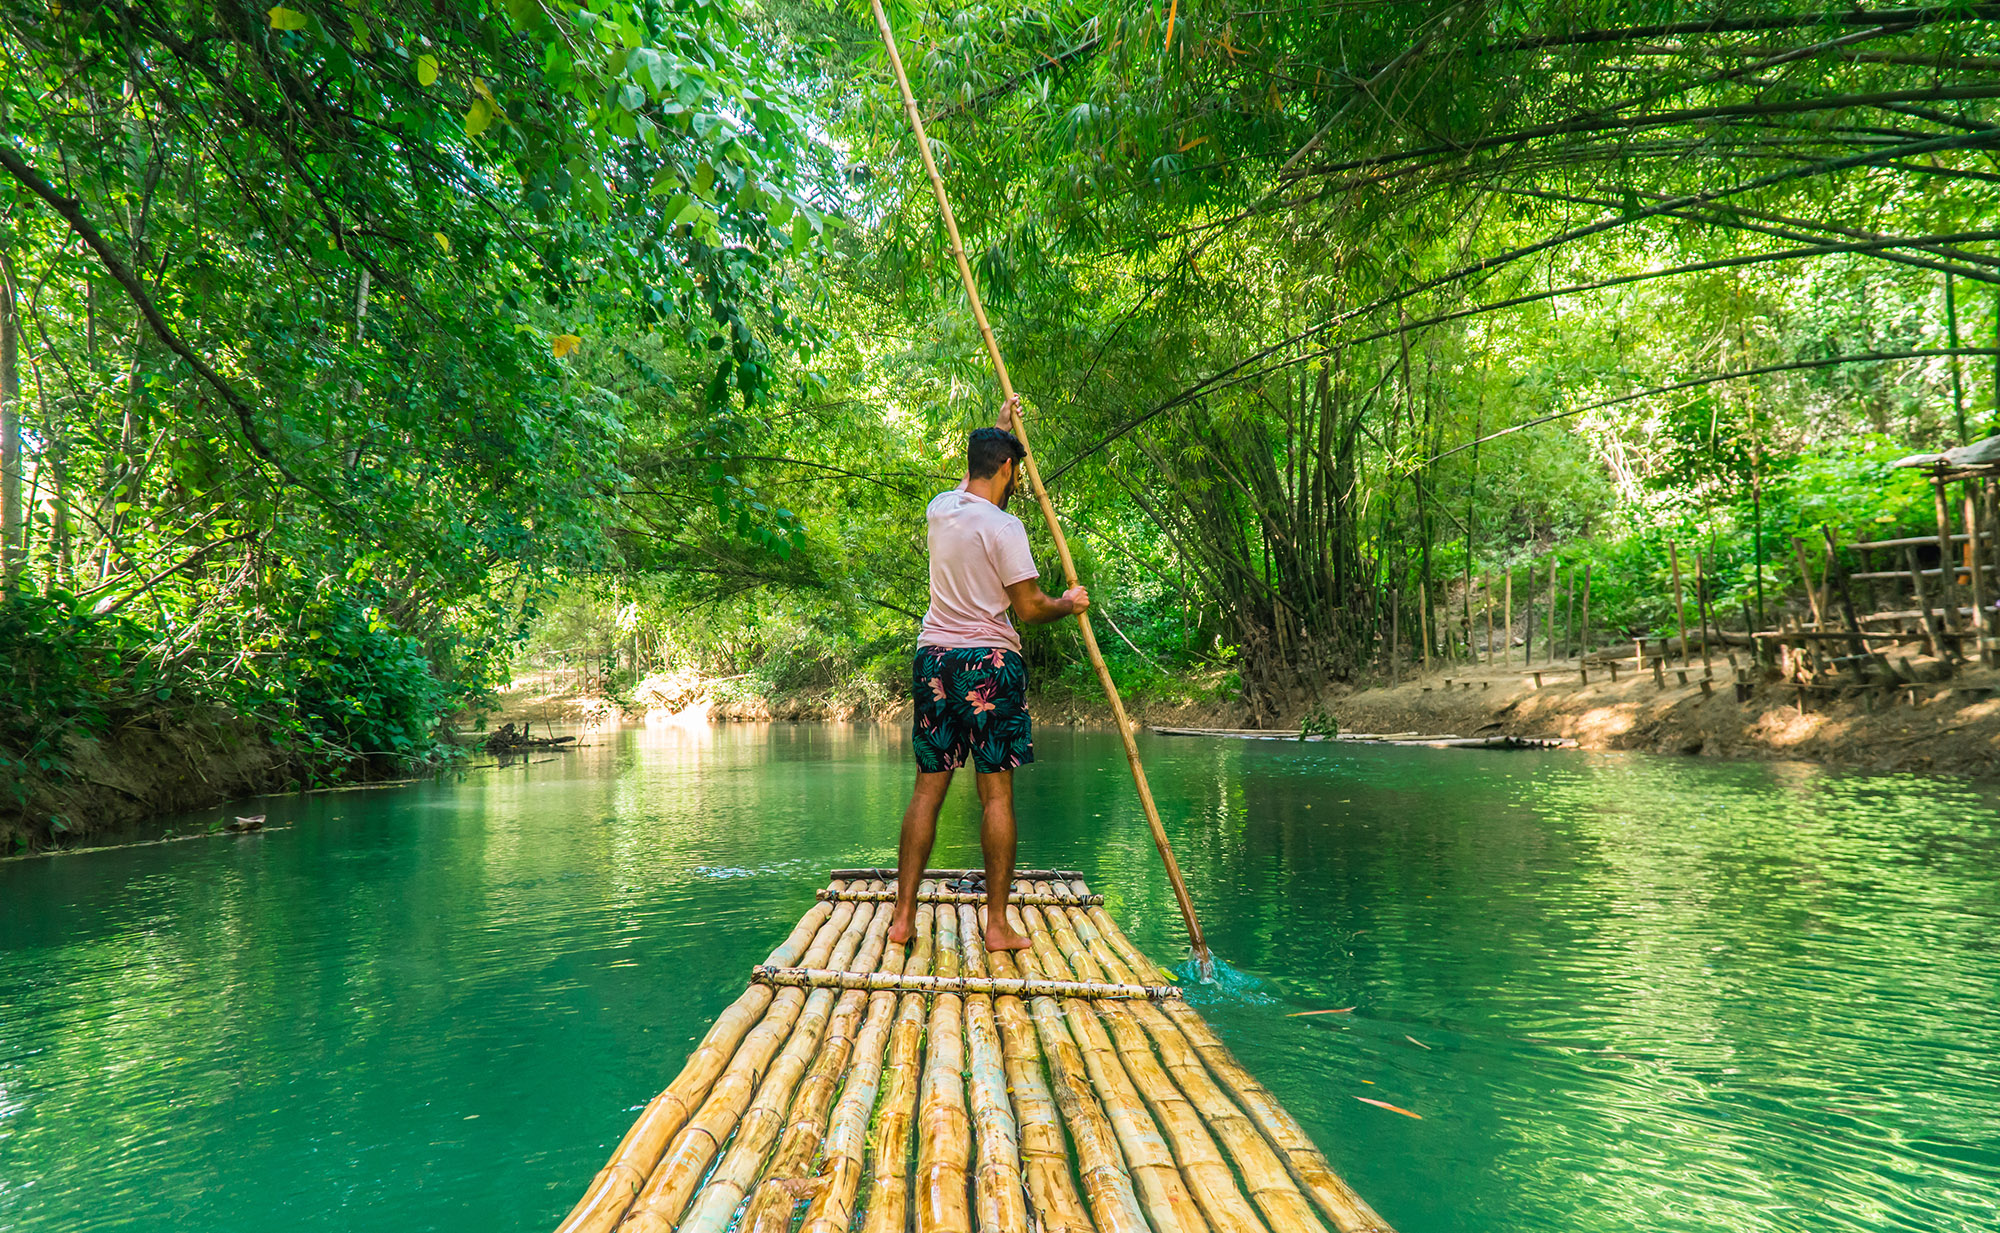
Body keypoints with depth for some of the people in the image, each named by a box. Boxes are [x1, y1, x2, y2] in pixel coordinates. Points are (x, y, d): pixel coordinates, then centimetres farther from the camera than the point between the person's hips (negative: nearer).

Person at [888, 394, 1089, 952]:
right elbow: (1030, 608, -10)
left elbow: (971, 478, 32)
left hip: (934, 658, 6)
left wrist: (997, 427, 41)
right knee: (996, 792, -1)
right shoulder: (1003, 526, -11)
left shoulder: (940, 508, 9)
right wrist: (1069, 603, 9)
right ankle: (997, 924, 3)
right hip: (990, 661, -6)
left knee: (928, 788, 9)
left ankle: (903, 916, 11)